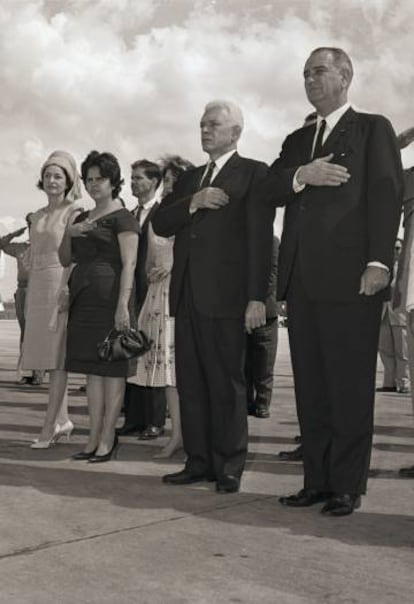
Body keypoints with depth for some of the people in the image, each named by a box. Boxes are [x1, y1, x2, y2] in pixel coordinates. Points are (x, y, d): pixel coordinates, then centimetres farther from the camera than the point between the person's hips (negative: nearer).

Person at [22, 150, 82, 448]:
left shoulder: (74, 212, -2)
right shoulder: (37, 217, 18)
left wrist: (67, 292, -19)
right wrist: (29, 298, 17)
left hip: (61, 286, -7)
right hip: (37, 287, 7)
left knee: (57, 358, -7)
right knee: (48, 358, 8)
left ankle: (49, 427, -5)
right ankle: (63, 420, 17)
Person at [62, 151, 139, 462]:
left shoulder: (122, 218, -4)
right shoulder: (82, 218, 18)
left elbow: (129, 263, -12)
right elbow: (66, 260, 20)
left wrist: (123, 304, -22)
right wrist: (68, 233, 1)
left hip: (110, 296, -8)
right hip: (83, 297, 8)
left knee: (112, 368, -2)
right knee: (92, 368, 9)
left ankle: (108, 439, 4)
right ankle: (95, 437, 16)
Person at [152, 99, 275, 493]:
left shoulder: (253, 173, 2)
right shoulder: (189, 178, 22)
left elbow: (260, 238, -6)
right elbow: (160, 223, 10)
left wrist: (257, 297, -14)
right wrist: (194, 202, -8)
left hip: (225, 296, -6)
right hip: (187, 295, 6)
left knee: (227, 383, -1)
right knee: (190, 383, 7)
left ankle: (229, 468, 8)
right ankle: (198, 461, 16)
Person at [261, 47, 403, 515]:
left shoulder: (372, 129, 7)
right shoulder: (297, 140, 23)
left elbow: (386, 195, -5)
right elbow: (269, 191, 10)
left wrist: (378, 262, -15)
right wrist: (301, 174, -10)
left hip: (350, 276, -6)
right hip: (302, 278, 6)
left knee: (350, 385, -2)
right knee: (310, 385, 8)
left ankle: (347, 486, 7)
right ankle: (317, 480, 16)